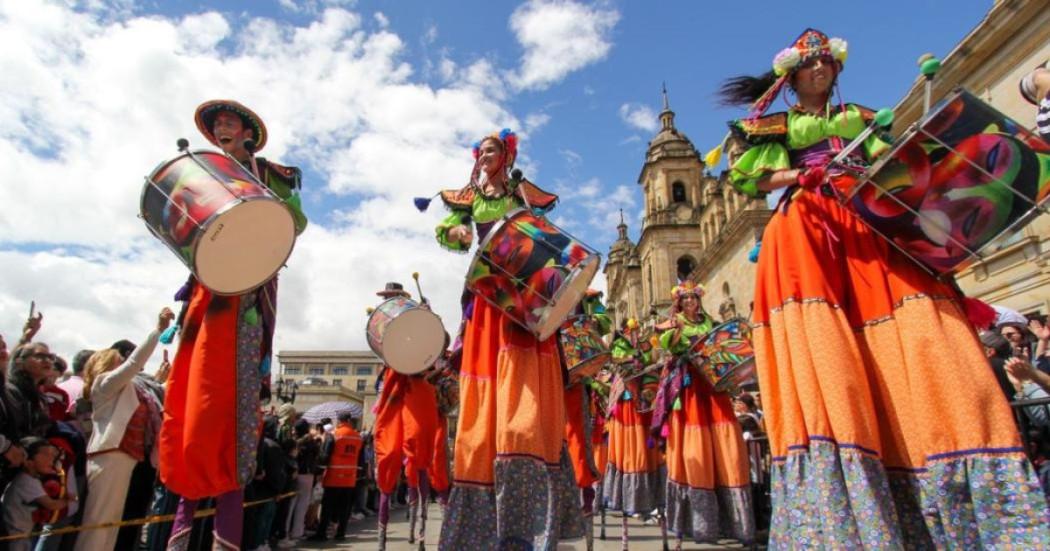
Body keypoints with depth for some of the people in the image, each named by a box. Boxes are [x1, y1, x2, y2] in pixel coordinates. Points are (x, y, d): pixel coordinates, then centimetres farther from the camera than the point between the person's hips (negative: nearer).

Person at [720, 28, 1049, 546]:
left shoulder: (858, 117, 30)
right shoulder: (775, 126, 19)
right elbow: (757, 181, 4)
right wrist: (804, 174, -12)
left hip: (869, 228, 4)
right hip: (806, 231, -4)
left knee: (922, 335, -14)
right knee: (822, 350, -21)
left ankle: (967, 508, -9)